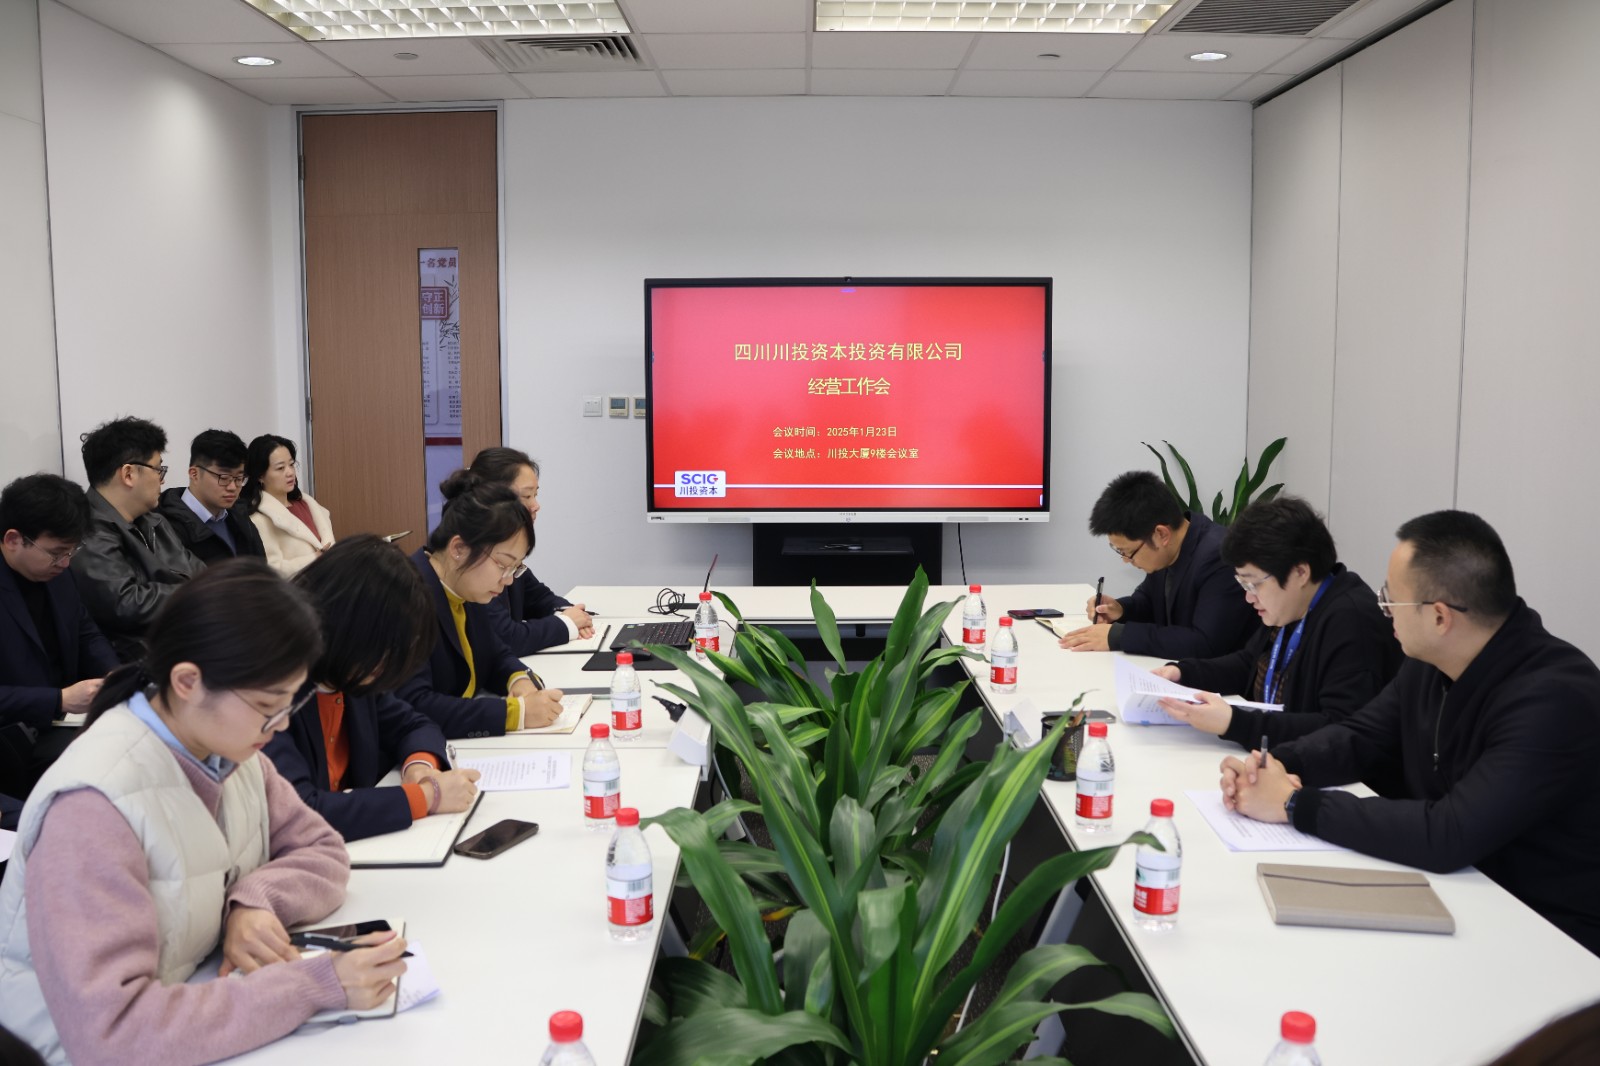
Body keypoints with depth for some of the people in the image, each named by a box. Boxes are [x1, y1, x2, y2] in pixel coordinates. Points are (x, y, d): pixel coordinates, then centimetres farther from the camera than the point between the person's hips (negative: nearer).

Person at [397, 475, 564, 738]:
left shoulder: (466, 591, 6)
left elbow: (496, 656, 20)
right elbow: (413, 706, -29)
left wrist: (520, 680, -2)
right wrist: (516, 712, -28)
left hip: (464, 746, 8)